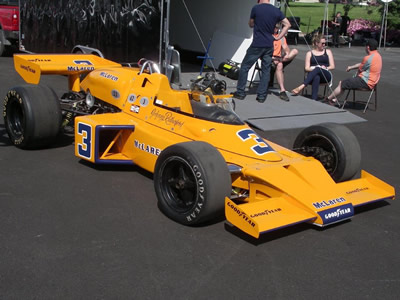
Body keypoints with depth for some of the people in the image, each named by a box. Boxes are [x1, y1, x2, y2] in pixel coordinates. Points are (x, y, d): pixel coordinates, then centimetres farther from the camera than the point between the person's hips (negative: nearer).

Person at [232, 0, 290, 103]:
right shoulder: (276, 11, 4)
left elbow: (251, 24, 6)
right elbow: (287, 24, 8)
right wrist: (278, 37, 6)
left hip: (257, 45, -4)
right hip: (269, 46, 4)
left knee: (244, 67, 8)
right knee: (266, 70, 8)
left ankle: (240, 92, 9)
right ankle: (261, 96, 8)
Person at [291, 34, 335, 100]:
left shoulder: (328, 52, 21)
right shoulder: (310, 53, 17)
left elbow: (332, 66, 14)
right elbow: (306, 68, 6)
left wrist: (325, 68, -7)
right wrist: (315, 68, -14)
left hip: (326, 75, 0)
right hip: (313, 76, 0)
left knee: (318, 69, -37)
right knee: (316, 77, -41)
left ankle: (301, 87, -53)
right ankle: (313, 99, -57)